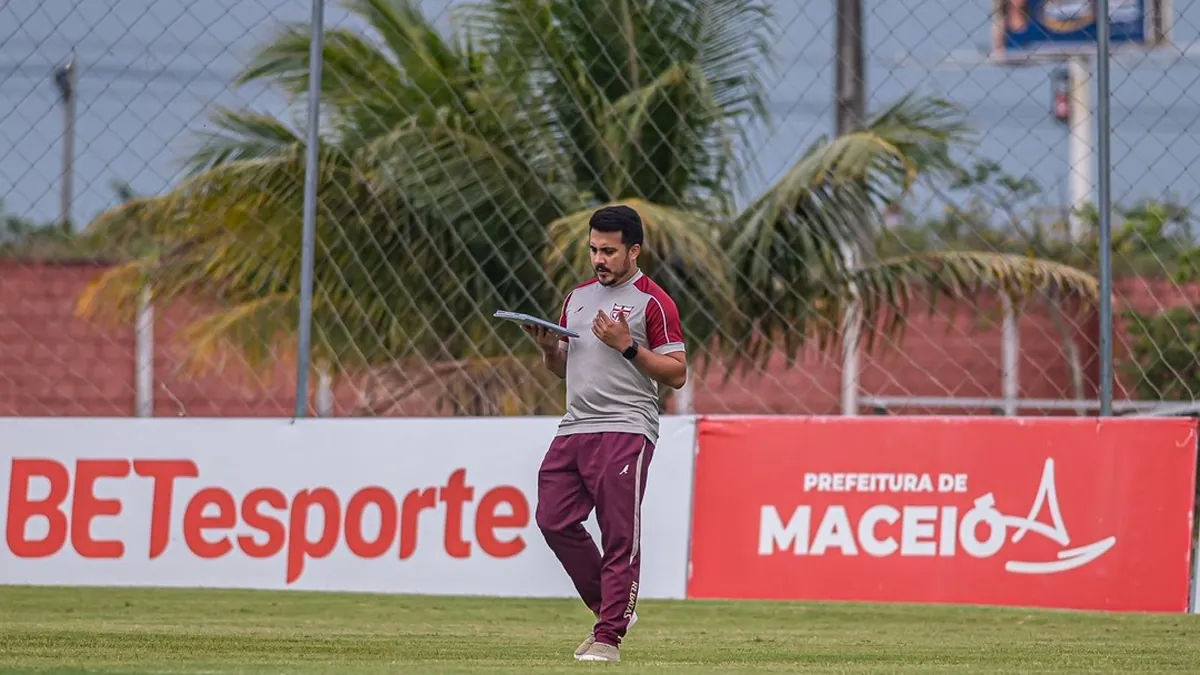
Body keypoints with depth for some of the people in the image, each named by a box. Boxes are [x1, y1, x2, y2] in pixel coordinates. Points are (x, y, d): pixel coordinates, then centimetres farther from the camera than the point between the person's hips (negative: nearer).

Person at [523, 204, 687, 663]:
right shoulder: (578, 296, 19)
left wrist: (628, 346, -15)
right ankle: (610, 607, 16)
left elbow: (677, 373, -6)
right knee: (554, 520, 1)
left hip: (625, 431, -7)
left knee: (619, 535, -9)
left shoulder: (653, 302, -3)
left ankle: (609, 636, -8)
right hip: (573, 429, 7)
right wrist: (548, 347, 5)